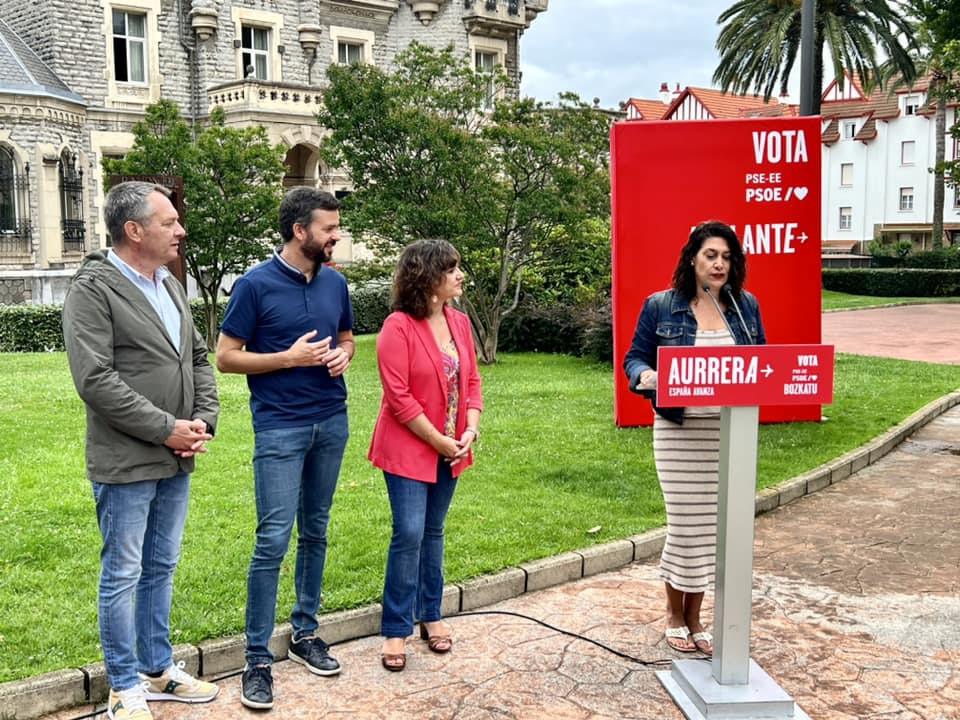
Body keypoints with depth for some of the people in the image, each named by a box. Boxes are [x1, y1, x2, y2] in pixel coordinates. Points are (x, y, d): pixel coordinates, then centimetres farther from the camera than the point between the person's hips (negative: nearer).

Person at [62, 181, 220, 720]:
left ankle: (158, 670, 31)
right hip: (126, 463, -7)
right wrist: (166, 429, -18)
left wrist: (204, 421, 0)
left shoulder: (171, 286, 12)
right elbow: (95, 380, -19)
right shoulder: (93, 290, -12)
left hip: (177, 460, 7)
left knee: (161, 569, 17)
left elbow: (199, 358, 16)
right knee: (123, 575, 5)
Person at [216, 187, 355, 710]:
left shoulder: (335, 283, 7)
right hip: (279, 427, -5)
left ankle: (305, 633, 26)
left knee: (315, 533, 13)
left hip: (331, 422, 5)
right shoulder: (256, 285, -9)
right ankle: (257, 660, 3)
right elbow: (225, 357, -7)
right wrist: (290, 358, -16)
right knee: (273, 541, -7)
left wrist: (342, 356, -2)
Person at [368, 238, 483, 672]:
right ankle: (396, 629, 6)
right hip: (409, 448, -6)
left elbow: (472, 380, 10)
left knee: (433, 532, 16)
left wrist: (471, 429, -5)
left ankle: (430, 615, 29)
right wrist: (439, 442, -15)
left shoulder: (459, 322, 5)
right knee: (409, 534, -7)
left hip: (450, 450, 6)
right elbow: (399, 397, -18)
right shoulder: (398, 327, -16)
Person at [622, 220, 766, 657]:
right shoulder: (660, 306, -1)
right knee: (686, 525, -1)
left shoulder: (746, 306, 8)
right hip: (679, 432, -3)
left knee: (712, 527, 7)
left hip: (730, 433, 3)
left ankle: (694, 618, 23)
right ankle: (675, 616, 21)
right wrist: (646, 376, -20)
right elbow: (635, 358, 2)